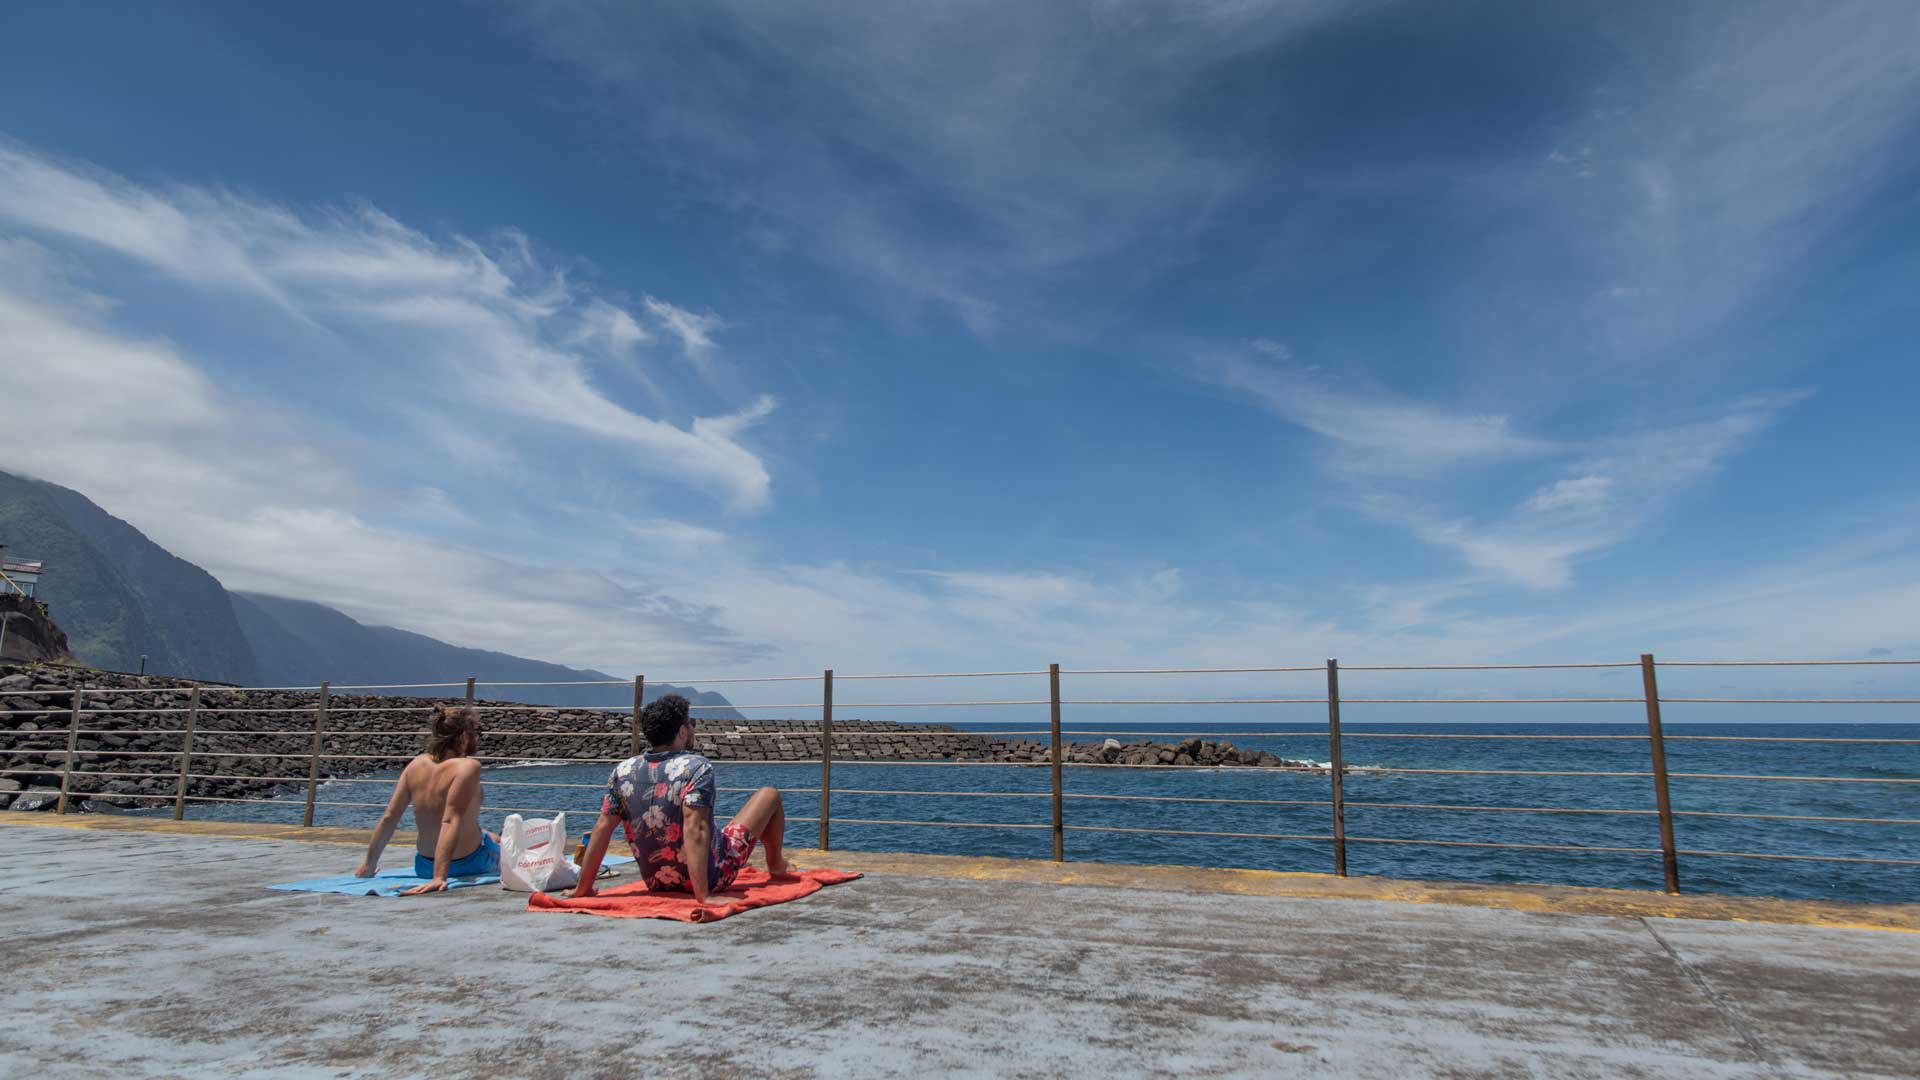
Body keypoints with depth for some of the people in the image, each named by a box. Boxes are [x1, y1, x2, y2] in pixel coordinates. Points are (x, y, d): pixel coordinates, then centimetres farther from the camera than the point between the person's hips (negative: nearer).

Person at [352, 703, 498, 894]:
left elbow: (389, 818, -3)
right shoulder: (468, 766, -22)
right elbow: (451, 821, -31)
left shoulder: (417, 764, -5)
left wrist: (369, 865, 7)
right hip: (468, 863, -6)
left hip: (423, 867, 6)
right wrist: (439, 877, -35)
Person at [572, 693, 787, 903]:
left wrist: (583, 888, 0)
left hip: (657, 885, 6)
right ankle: (775, 864, 38)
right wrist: (703, 896, -33)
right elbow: (694, 829, -32)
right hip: (710, 879, -5)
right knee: (769, 795, 12)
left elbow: (602, 827, -7)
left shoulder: (622, 771, -8)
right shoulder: (697, 767, -23)